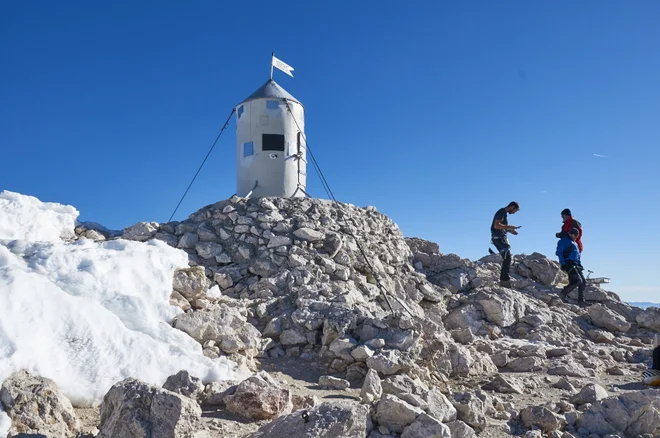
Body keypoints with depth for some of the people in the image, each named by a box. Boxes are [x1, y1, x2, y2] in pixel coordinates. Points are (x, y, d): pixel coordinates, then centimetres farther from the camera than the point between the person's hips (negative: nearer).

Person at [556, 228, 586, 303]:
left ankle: (581, 301, 7)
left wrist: (579, 264, 19)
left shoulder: (575, 243, 27)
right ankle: (564, 293, -11)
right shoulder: (564, 241, -1)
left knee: (583, 282, 3)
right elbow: (558, 253, -10)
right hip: (568, 264, -9)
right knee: (578, 280, -20)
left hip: (575, 265, 9)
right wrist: (563, 263, -18)